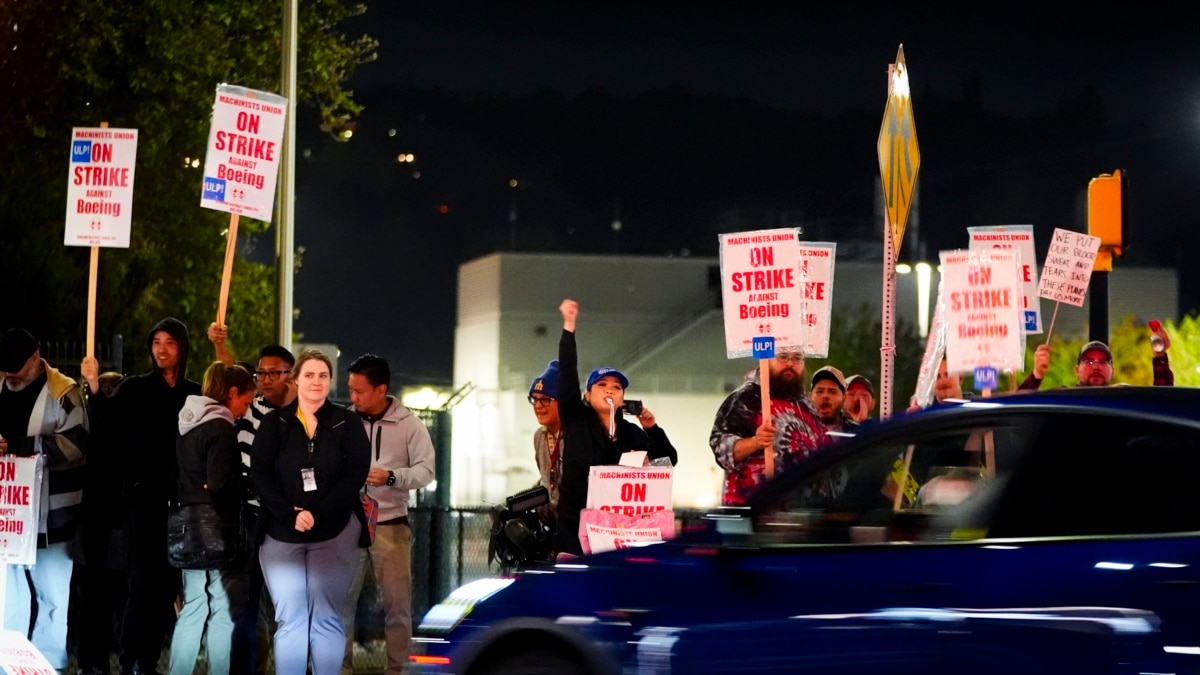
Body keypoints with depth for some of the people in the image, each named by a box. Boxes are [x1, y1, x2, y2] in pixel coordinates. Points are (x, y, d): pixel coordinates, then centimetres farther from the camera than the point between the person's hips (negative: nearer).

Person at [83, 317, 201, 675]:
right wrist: (94, 387, -35)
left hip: (181, 498, 3)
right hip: (144, 496, -3)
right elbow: (105, 417, -14)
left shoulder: (196, 393, 8)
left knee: (168, 579, 6)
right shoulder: (135, 388, 1)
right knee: (143, 578, -8)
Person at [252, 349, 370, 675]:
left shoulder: (347, 423, 5)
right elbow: (260, 475, -3)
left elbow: (356, 474, -5)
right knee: (290, 619, -1)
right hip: (282, 534, 0)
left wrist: (318, 514, -15)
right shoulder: (274, 423, 6)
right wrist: (290, 515, -16)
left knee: (326, 619, -1)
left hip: (334, 534, 0)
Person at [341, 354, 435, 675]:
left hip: (390, 524, -1)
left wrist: (391, 476, -22)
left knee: (397, 602, 4)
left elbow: (426, 470, -7)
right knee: (341, 599, 4)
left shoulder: (409, 423, -3)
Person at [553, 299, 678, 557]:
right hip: (575, 529, -3)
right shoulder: (575, 421, 2)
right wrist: (568, 326, -10)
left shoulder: (632, 434, 11)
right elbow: (567, 373, -4)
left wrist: (652, 428, -1)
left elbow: (668, 460, 14)